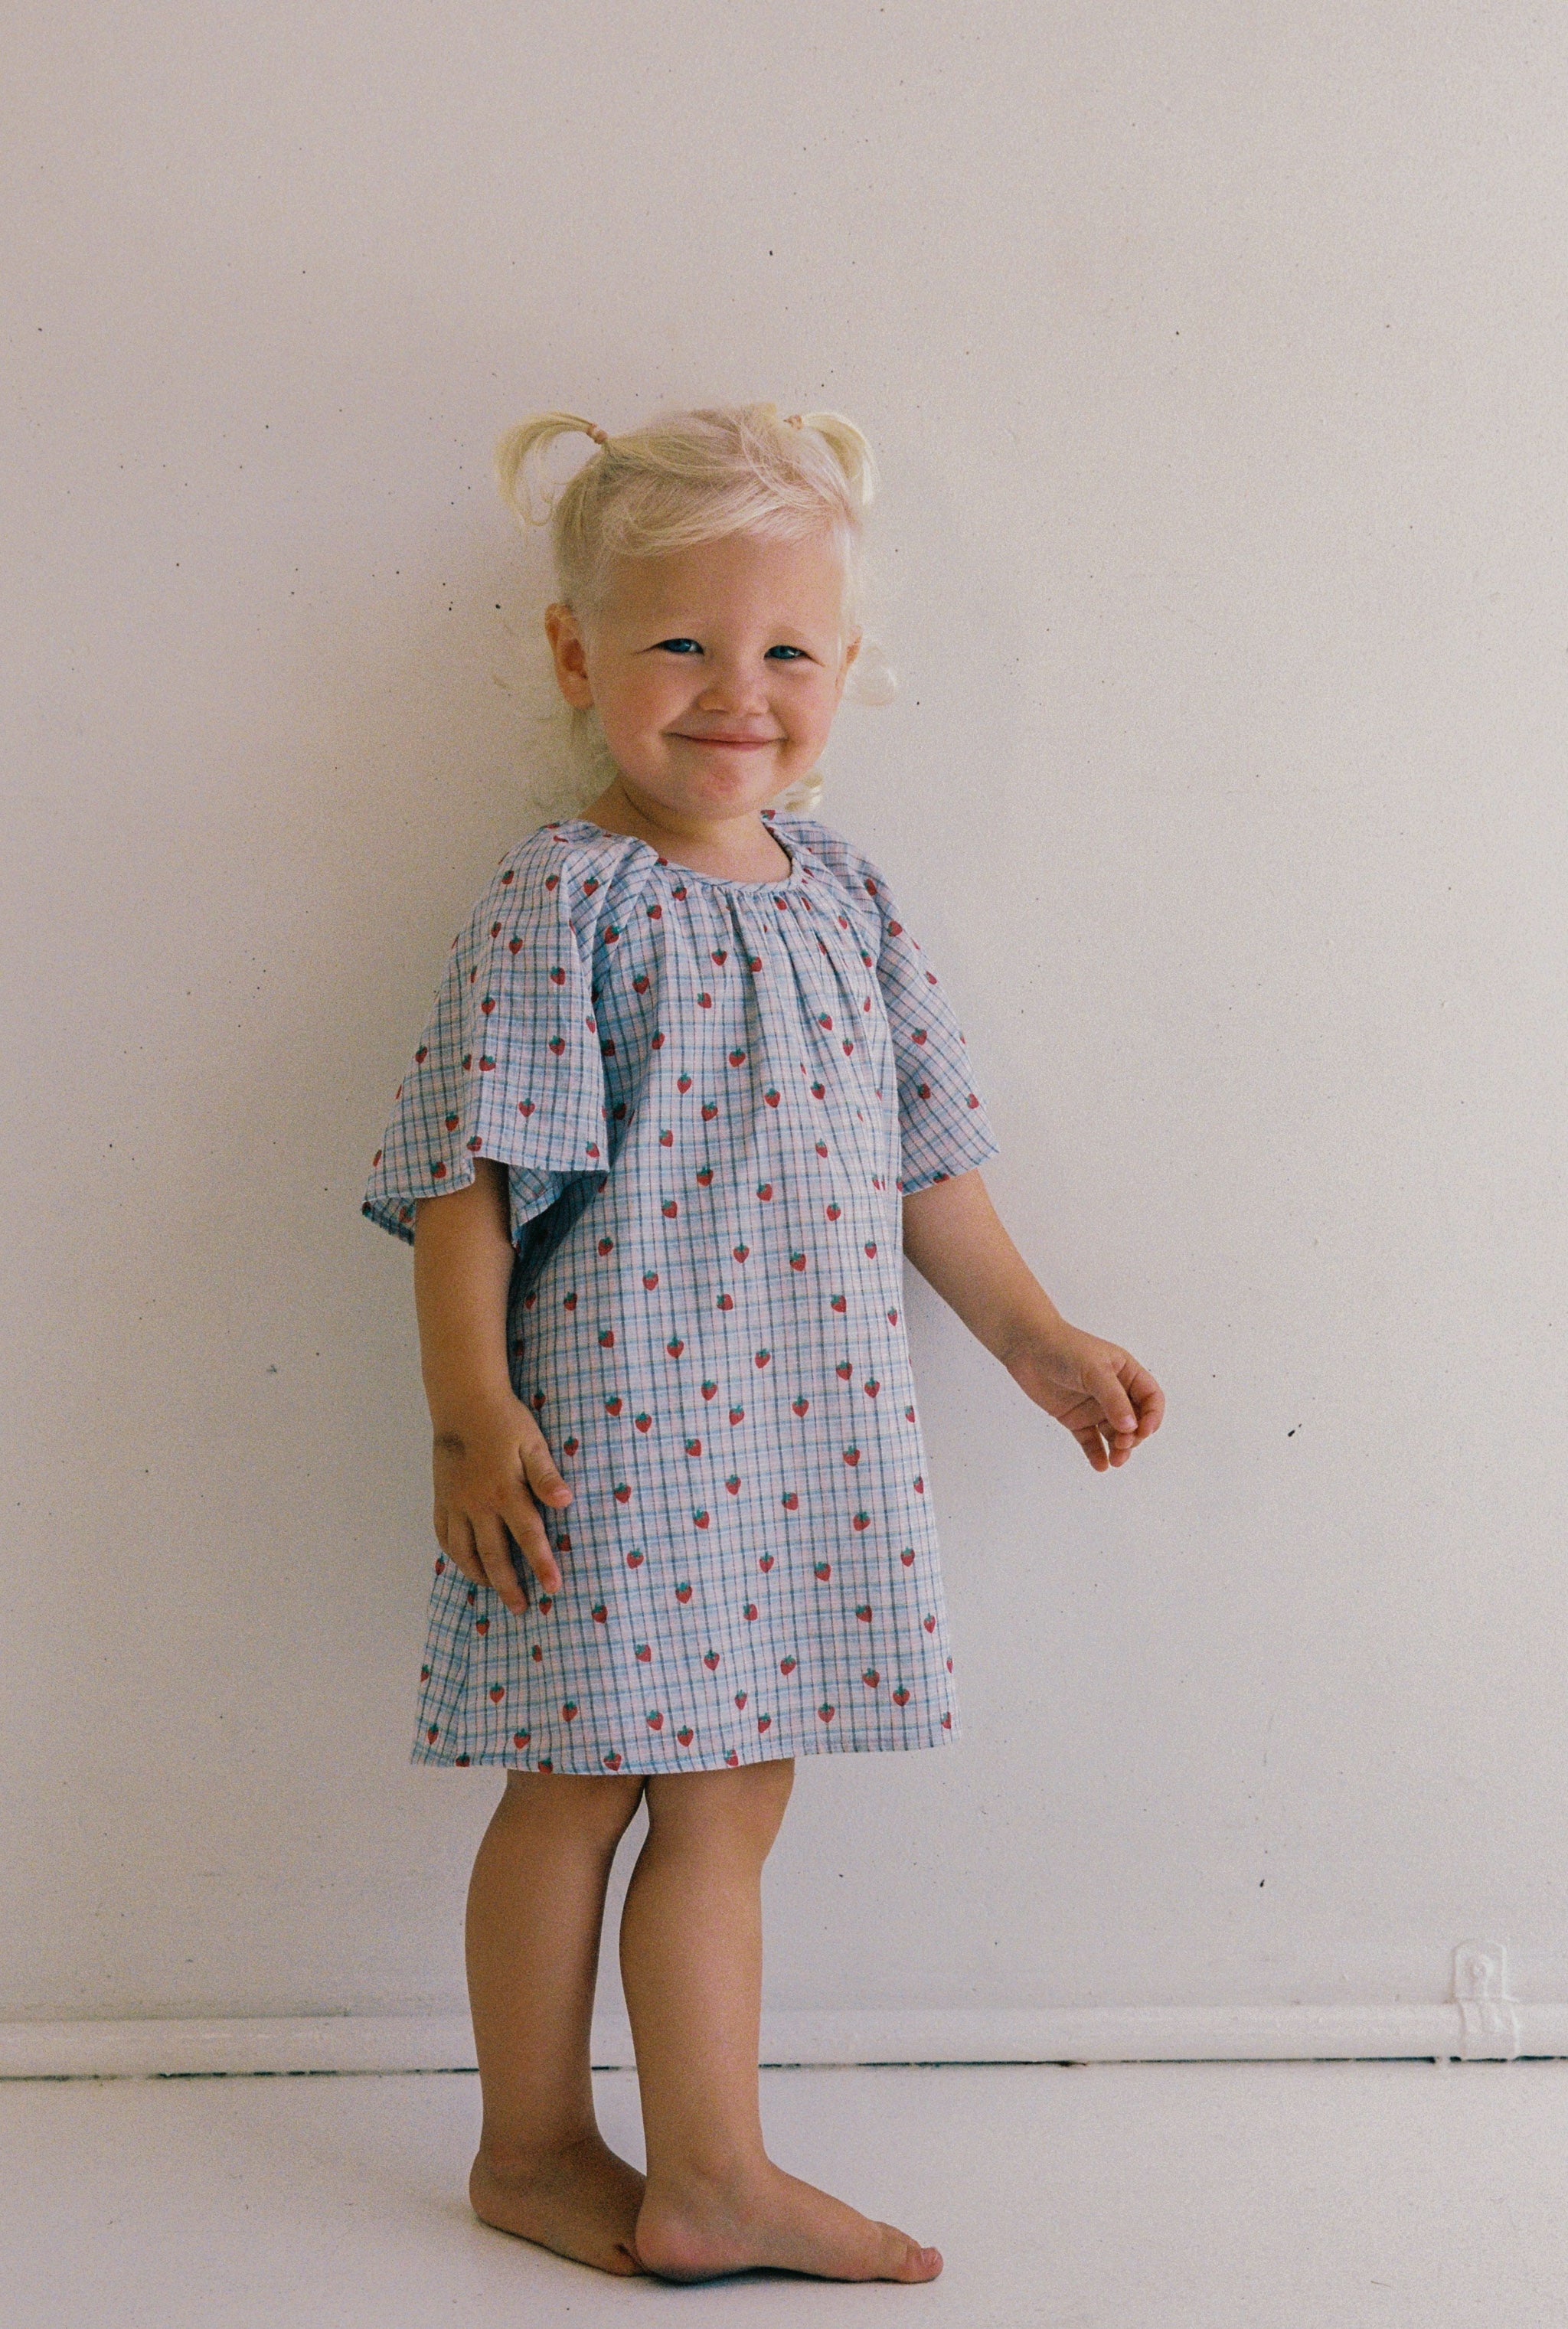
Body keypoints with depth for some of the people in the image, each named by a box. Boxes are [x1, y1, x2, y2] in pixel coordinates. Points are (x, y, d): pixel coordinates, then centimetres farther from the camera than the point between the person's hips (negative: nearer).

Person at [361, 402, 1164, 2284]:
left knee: (729, 1797, 11)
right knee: (578, 1786, 8)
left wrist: (1033, 1335, 16)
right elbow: (470, 1175, -12)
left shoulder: (839, 893, 9)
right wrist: (469, 1407, -18)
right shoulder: (561, 904, -10)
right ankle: (532, 2147, 27)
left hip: (801, 1427, 6)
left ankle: (711, 2179, 22)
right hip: (605, 1420, -6)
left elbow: (918, 1148, 16)